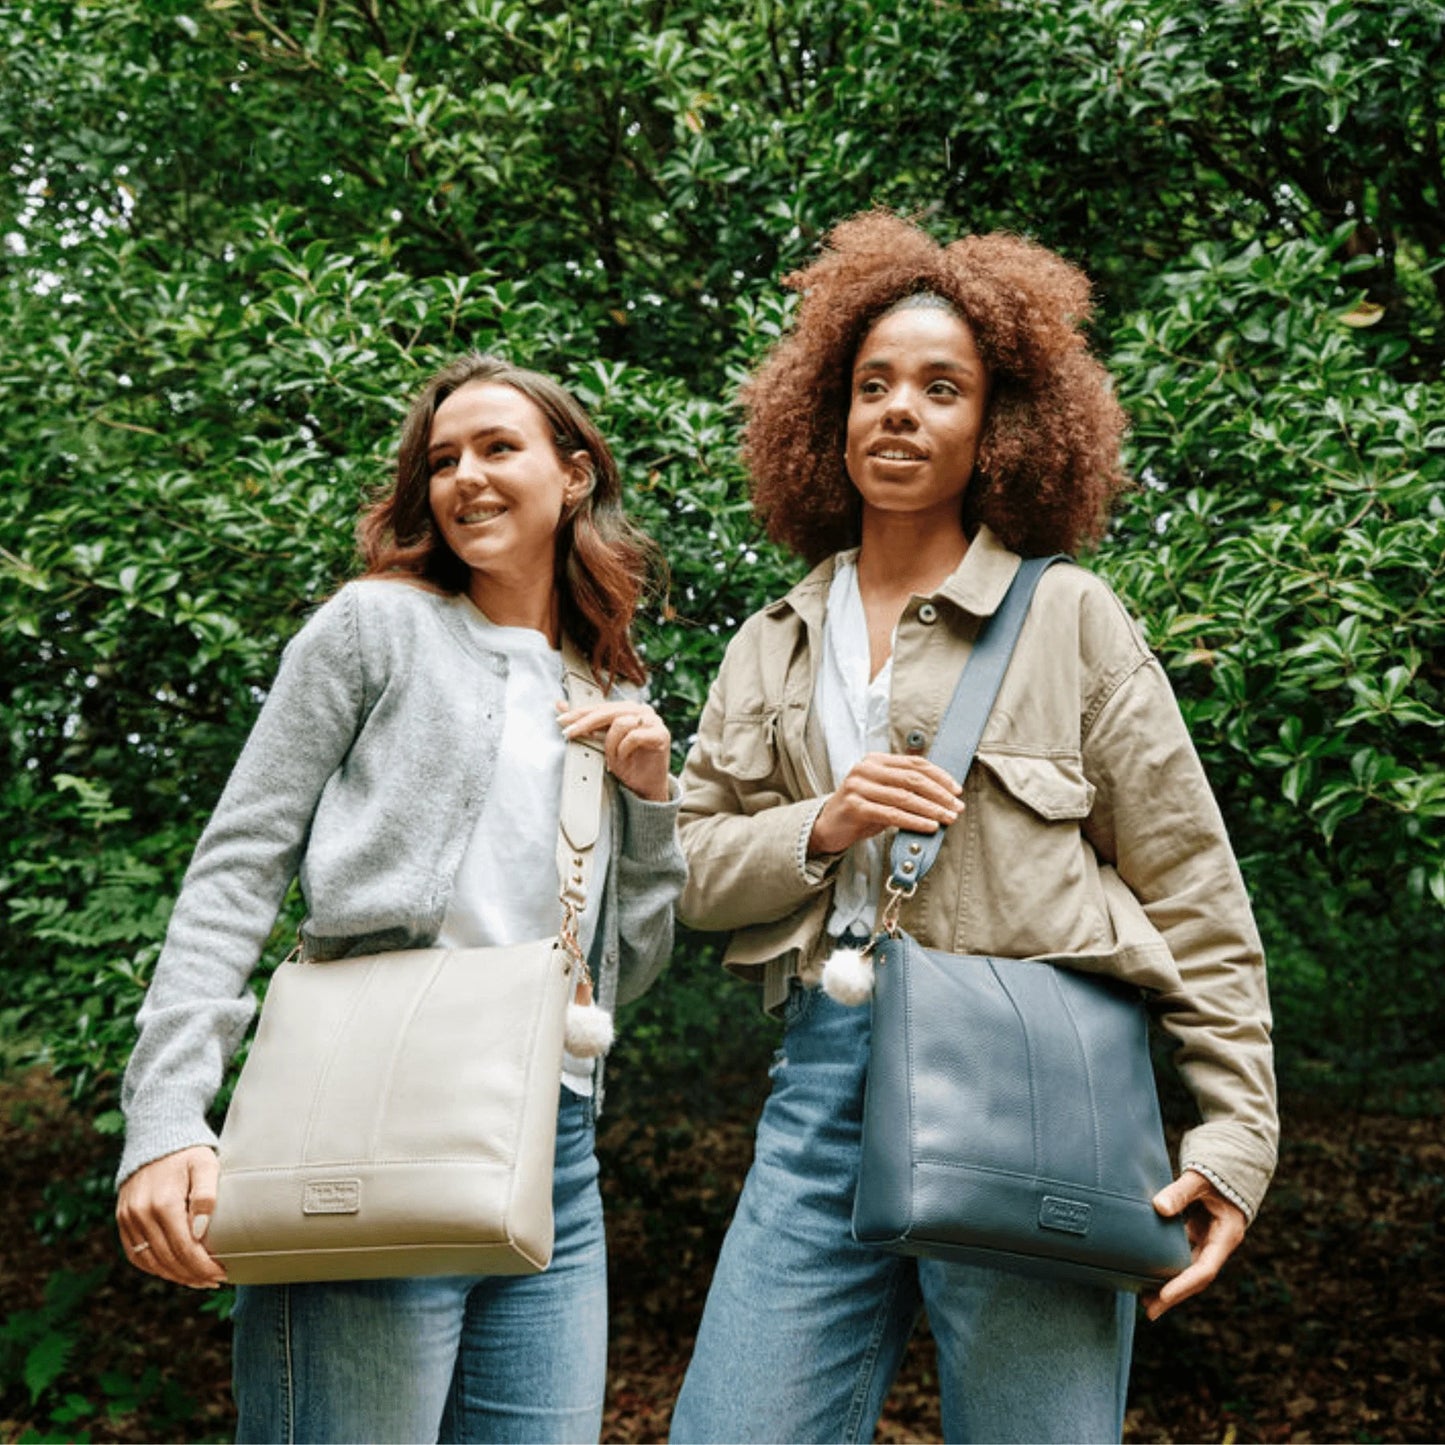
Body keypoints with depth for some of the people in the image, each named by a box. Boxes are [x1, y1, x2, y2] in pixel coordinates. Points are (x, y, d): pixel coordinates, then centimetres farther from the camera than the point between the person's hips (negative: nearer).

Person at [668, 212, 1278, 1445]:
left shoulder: (1070, 617, 5)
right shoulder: (771, 649, 17)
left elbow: (1192, 898, 2)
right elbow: (690, 870, 12)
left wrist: (1233, 1137, -4)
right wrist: (818, 828, -7)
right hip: (828, 1073, 3)